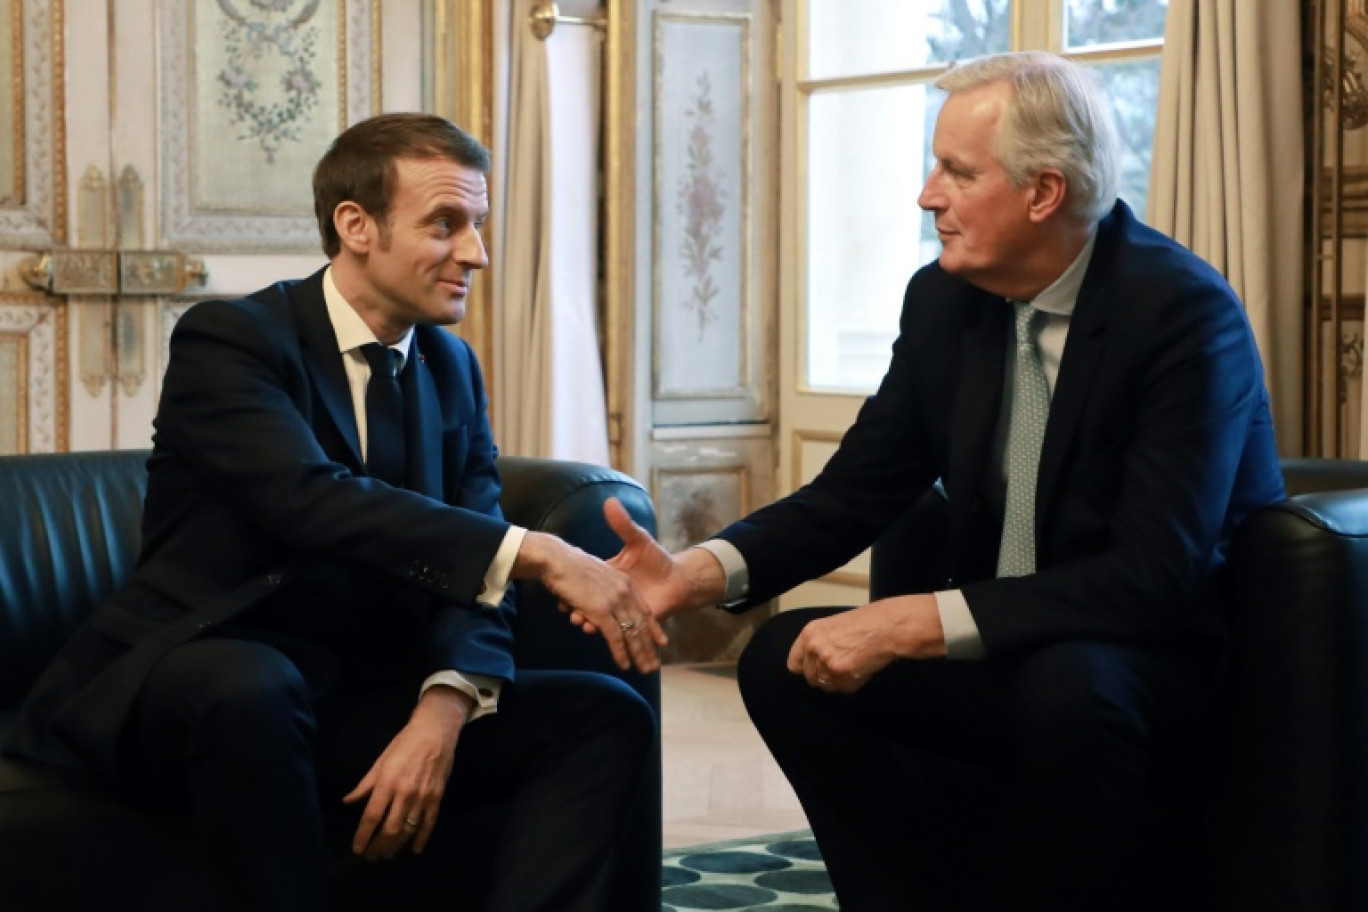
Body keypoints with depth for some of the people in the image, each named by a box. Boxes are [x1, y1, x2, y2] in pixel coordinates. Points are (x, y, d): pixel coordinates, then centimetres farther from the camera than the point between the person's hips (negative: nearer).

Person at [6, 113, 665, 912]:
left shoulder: (453, 368, 11)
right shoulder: (228, 338, -9)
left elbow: (474, 570, 1)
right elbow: (311, 500, -28)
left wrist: (443, 710, -20)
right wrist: (537, 555, -35)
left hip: (362, 704, 6)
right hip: (188, 682, -6)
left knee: (607, 715, -10)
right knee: (251, 685, -39)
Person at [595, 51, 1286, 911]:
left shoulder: (1185, 312, -20)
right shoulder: (943, 299, -1)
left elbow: (1156, 578, -27)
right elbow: (854, 494, 4)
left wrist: (913, 622, -31)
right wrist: (698, 572, -15)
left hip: (1178, 669, -6)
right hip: (1006, 660, 6)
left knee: (1063, 687, -36)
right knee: (784, 660, -9)